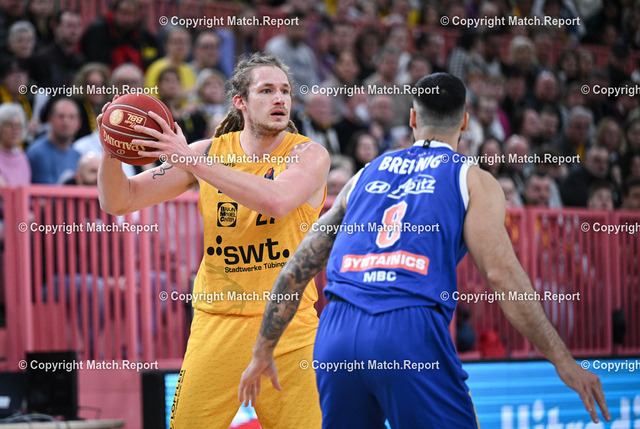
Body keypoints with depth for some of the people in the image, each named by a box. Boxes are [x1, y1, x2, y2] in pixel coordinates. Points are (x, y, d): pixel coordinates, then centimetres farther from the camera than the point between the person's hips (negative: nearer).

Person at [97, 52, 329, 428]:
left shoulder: (309, 154, -3)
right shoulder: (209, 151, 5)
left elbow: (276, 201, -26)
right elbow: (120, 202, 7)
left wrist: (191, 161, -25)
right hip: (216, 322, 2)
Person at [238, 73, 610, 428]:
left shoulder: (365, 176, 25)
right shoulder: (473, 181, 12)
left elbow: (295, 271, 24)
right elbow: (501, 273, -2)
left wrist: (263, 352, 32)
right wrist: (563, 361, -2)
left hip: (336, 334, 5)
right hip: (411, 333, -4)